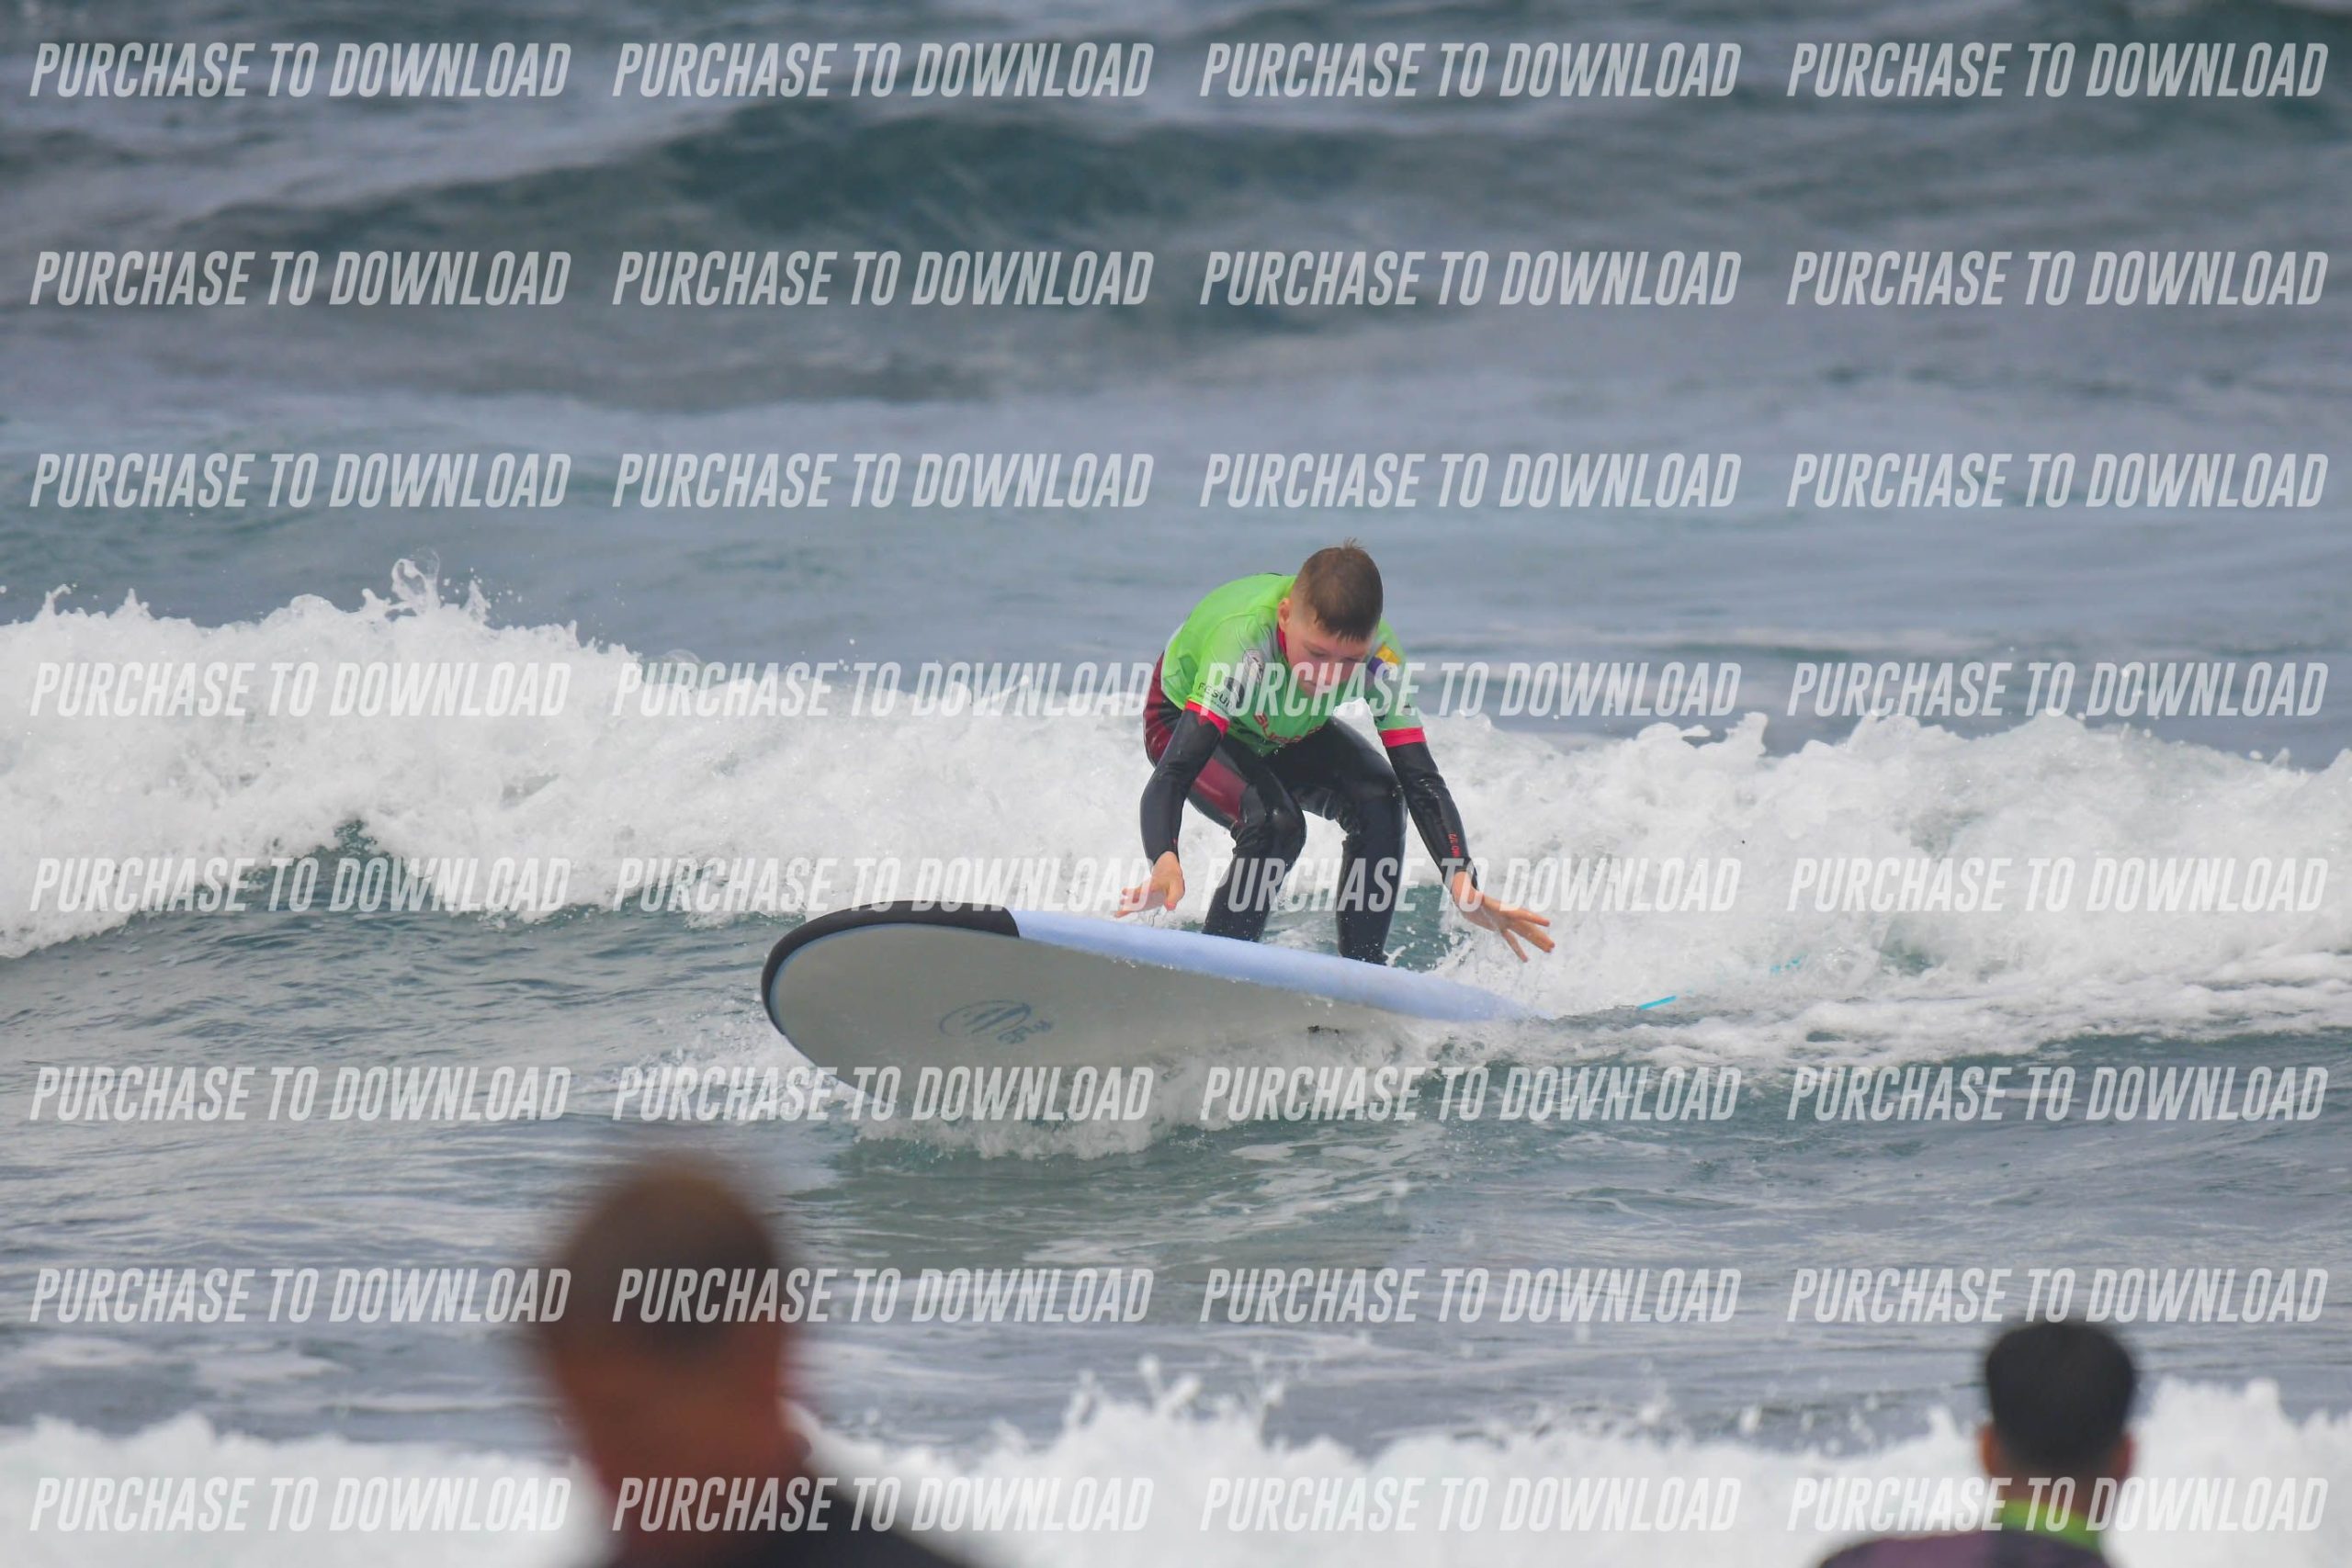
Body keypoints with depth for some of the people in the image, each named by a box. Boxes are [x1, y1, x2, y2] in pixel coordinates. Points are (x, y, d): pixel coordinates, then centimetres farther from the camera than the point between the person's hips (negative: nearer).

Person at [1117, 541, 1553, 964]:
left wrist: (1462, 884, -49)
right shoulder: (1241, 644, -44)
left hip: (1286, 732, 4)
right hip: (1180, 718, -4)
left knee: (1379, 799, -23)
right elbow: (1172, 776, -51)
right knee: (1274, 824, -31)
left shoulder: (1378, 655, -32)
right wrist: (1166, 866, -70)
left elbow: (1421, 781, -33)